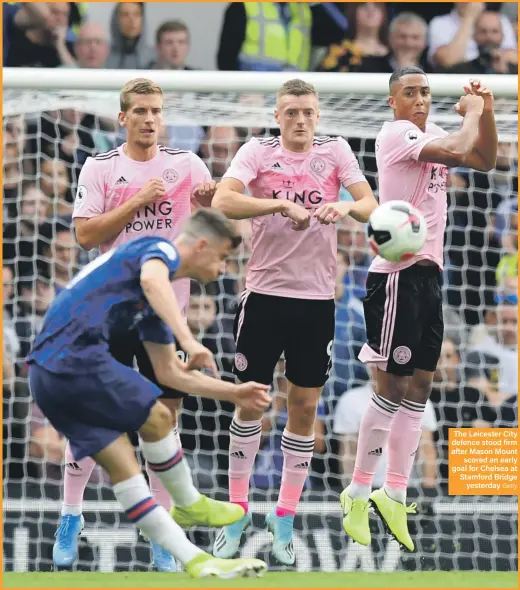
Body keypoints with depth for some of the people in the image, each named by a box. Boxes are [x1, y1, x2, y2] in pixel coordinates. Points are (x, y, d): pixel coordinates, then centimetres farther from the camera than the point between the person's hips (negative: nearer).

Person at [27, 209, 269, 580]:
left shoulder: (158, 301, 27)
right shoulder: (161, 249, 0)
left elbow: (170, 373, 33)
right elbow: (151, 280, -26)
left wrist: (236, 393, 31)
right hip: (78, 354, -10)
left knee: (122, 466, 3)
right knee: (157, 418, 1)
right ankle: (191, 506, 21)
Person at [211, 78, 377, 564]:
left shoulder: (336, 151, 2)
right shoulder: (257, 152, -5)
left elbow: (370, 205, -6)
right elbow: (223, 201, -21)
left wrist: (345, 206, -29)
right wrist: (283, 204, -33)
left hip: (317, 299, 2)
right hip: (264, 295, -2)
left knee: (304, 409, 6)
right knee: (251, 403, 5)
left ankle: (284, 517, 18)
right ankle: (237, 510, 18)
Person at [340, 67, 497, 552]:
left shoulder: (432, 135, 13)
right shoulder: (396, 134, -12)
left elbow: (484, 160, 16)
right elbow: (457, 151, -24)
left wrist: (486, 111, 5)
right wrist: (471, 112, -6)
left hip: (429, 272, 9)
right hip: (398, 272, -9)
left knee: (419, 387, 7)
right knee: (392, 389, -6)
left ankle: (394, 495, 10)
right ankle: (358, 493, 3)